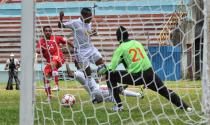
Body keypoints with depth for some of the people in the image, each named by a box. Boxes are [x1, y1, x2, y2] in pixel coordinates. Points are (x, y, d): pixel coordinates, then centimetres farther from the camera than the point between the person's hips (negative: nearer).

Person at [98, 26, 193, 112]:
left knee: (110, 75, 11)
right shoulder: (137, 43, 17)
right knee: (165, 91, 9)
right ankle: (185, 107, -5)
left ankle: (118, 105, 7)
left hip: (135, 77, -4)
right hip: (149, 74, 4)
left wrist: (103, 69, 17)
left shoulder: (121, 48, 3)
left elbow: (112, 67, -2)